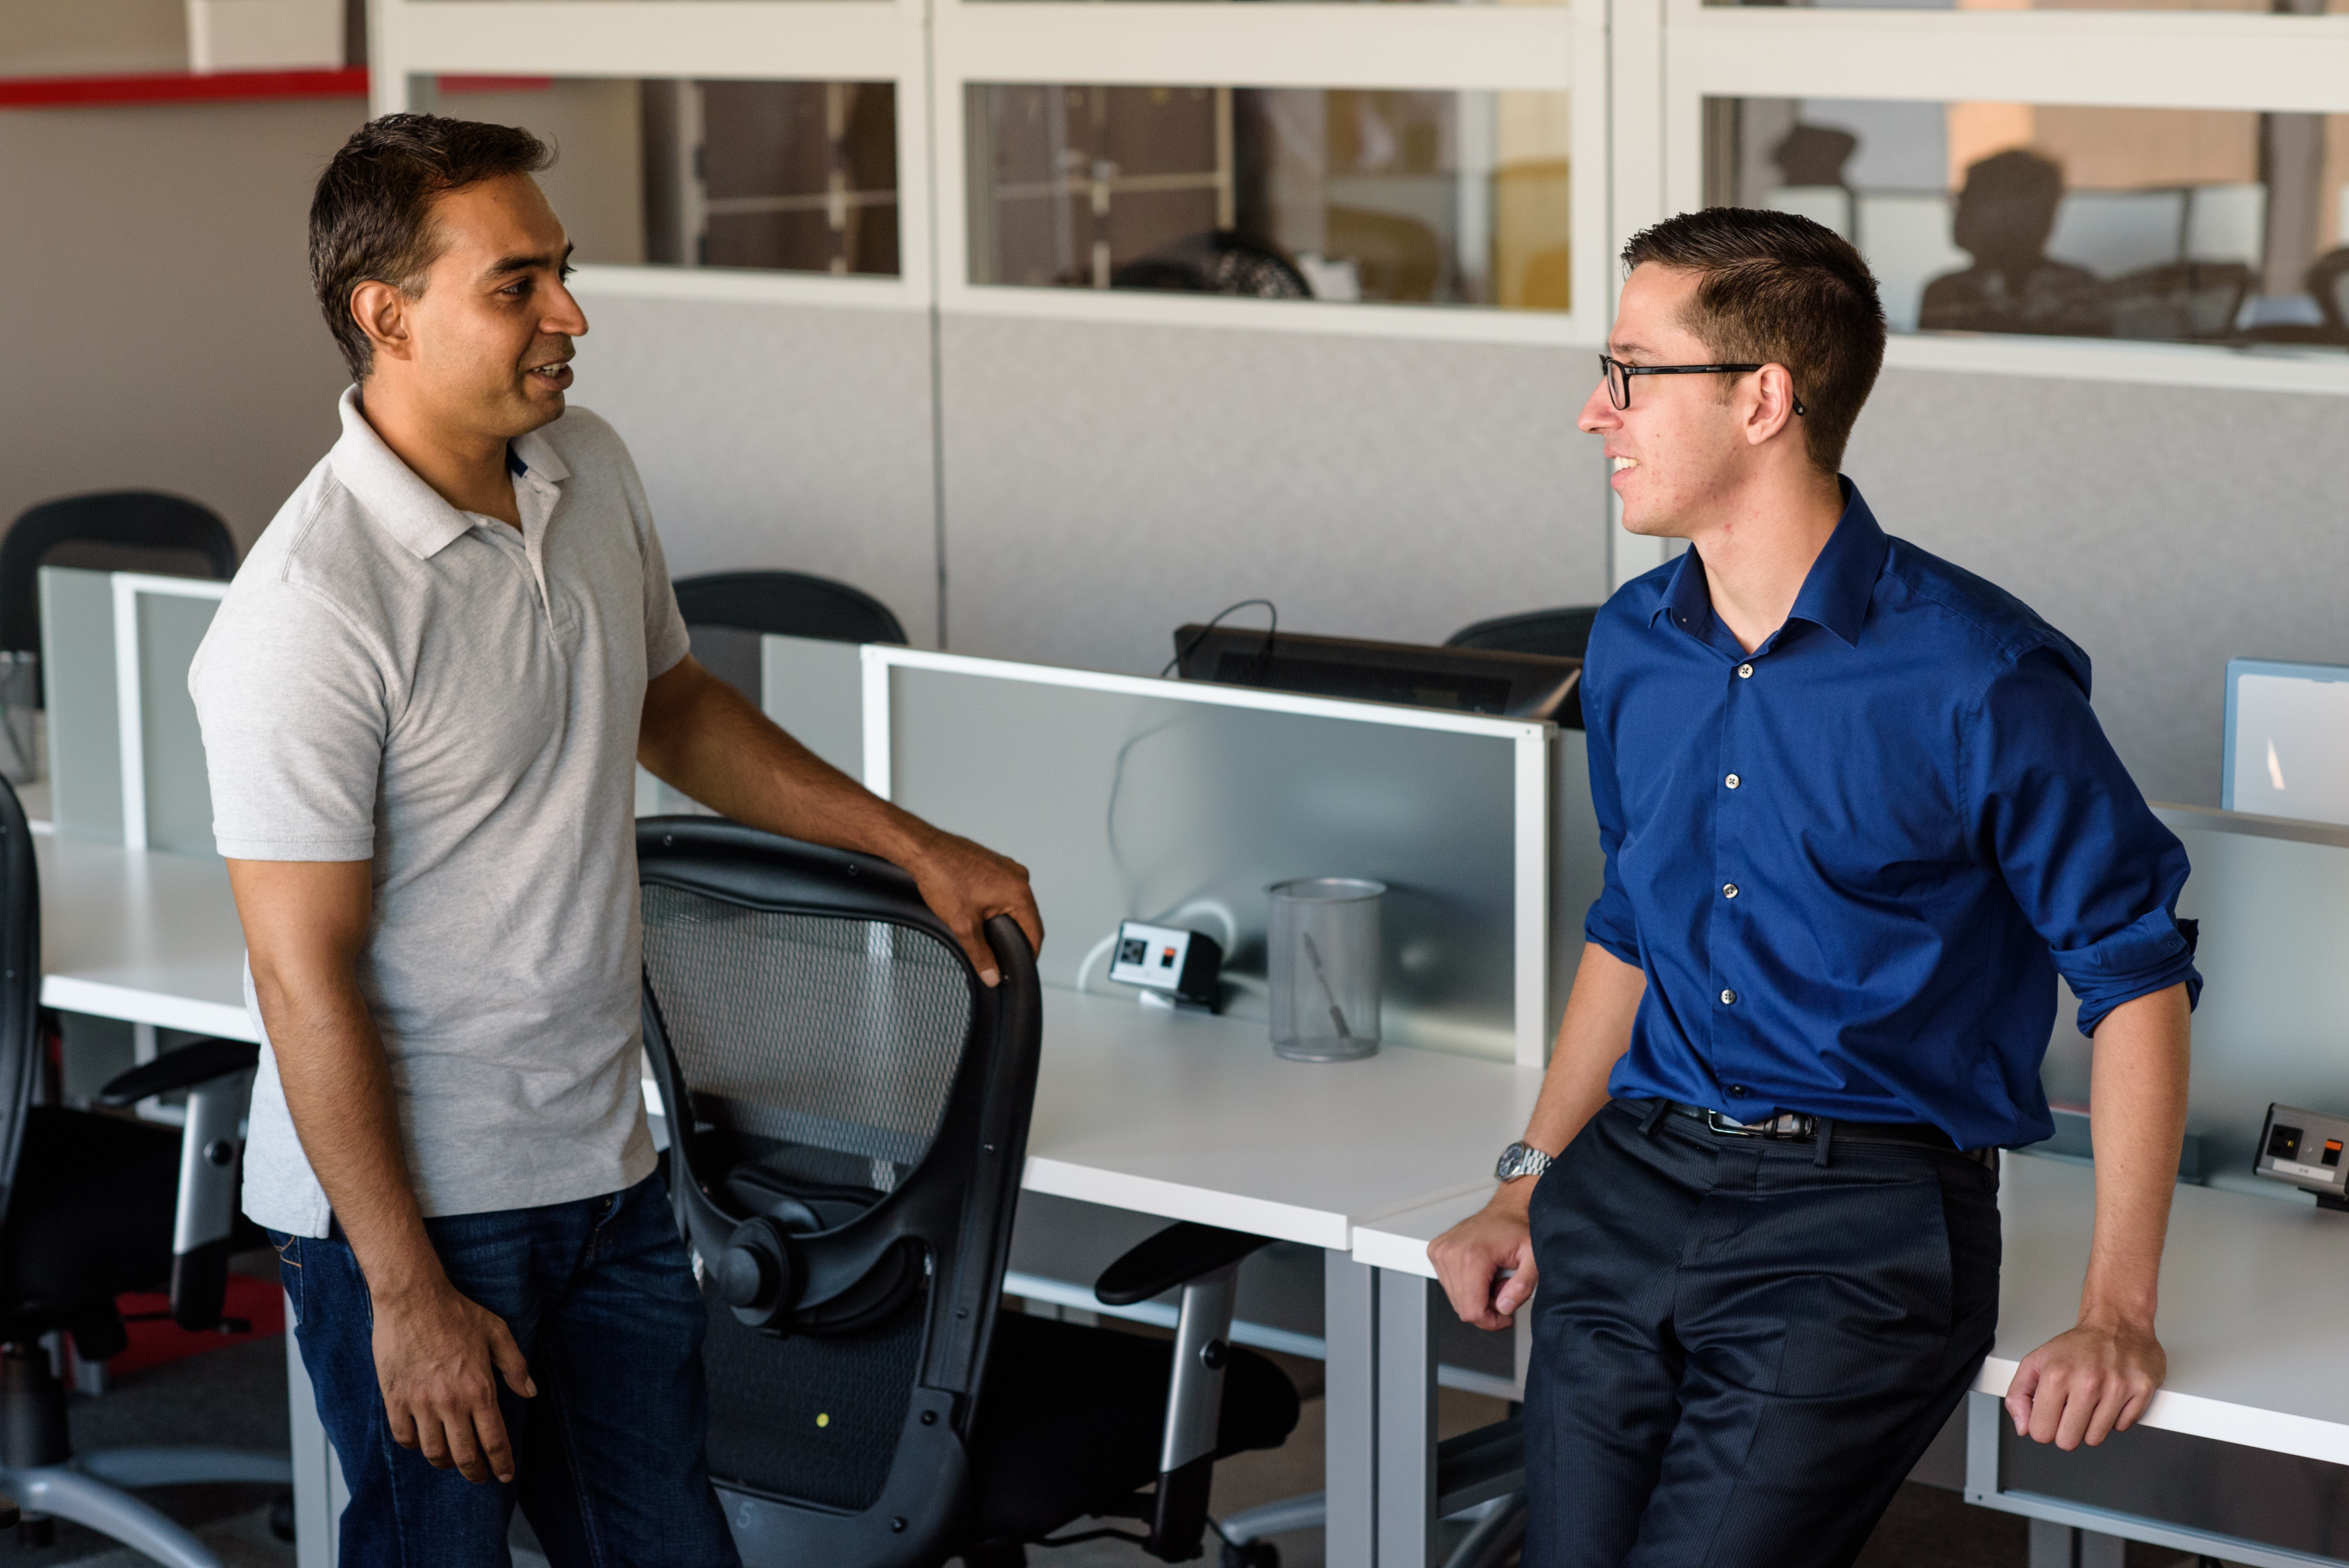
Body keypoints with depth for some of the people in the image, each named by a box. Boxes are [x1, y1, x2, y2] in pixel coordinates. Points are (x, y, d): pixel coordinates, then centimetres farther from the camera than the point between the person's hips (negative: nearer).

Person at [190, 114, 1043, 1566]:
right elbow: (304, 982, -20)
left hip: (604, 1169, 7)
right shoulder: (308, 612, -22)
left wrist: (916, 845, 21)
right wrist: (407, 1294, -19)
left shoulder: (591, 469, 3)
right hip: (408, 1197, -7)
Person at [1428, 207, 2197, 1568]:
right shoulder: (1632, 649, 10)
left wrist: (2118, 1314, -10)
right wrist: (1530, 1184, 13)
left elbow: (2137, 974, -5)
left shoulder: (1978, 677, -11)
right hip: (1632, 1194, 5)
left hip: (1863, 1224, -5)